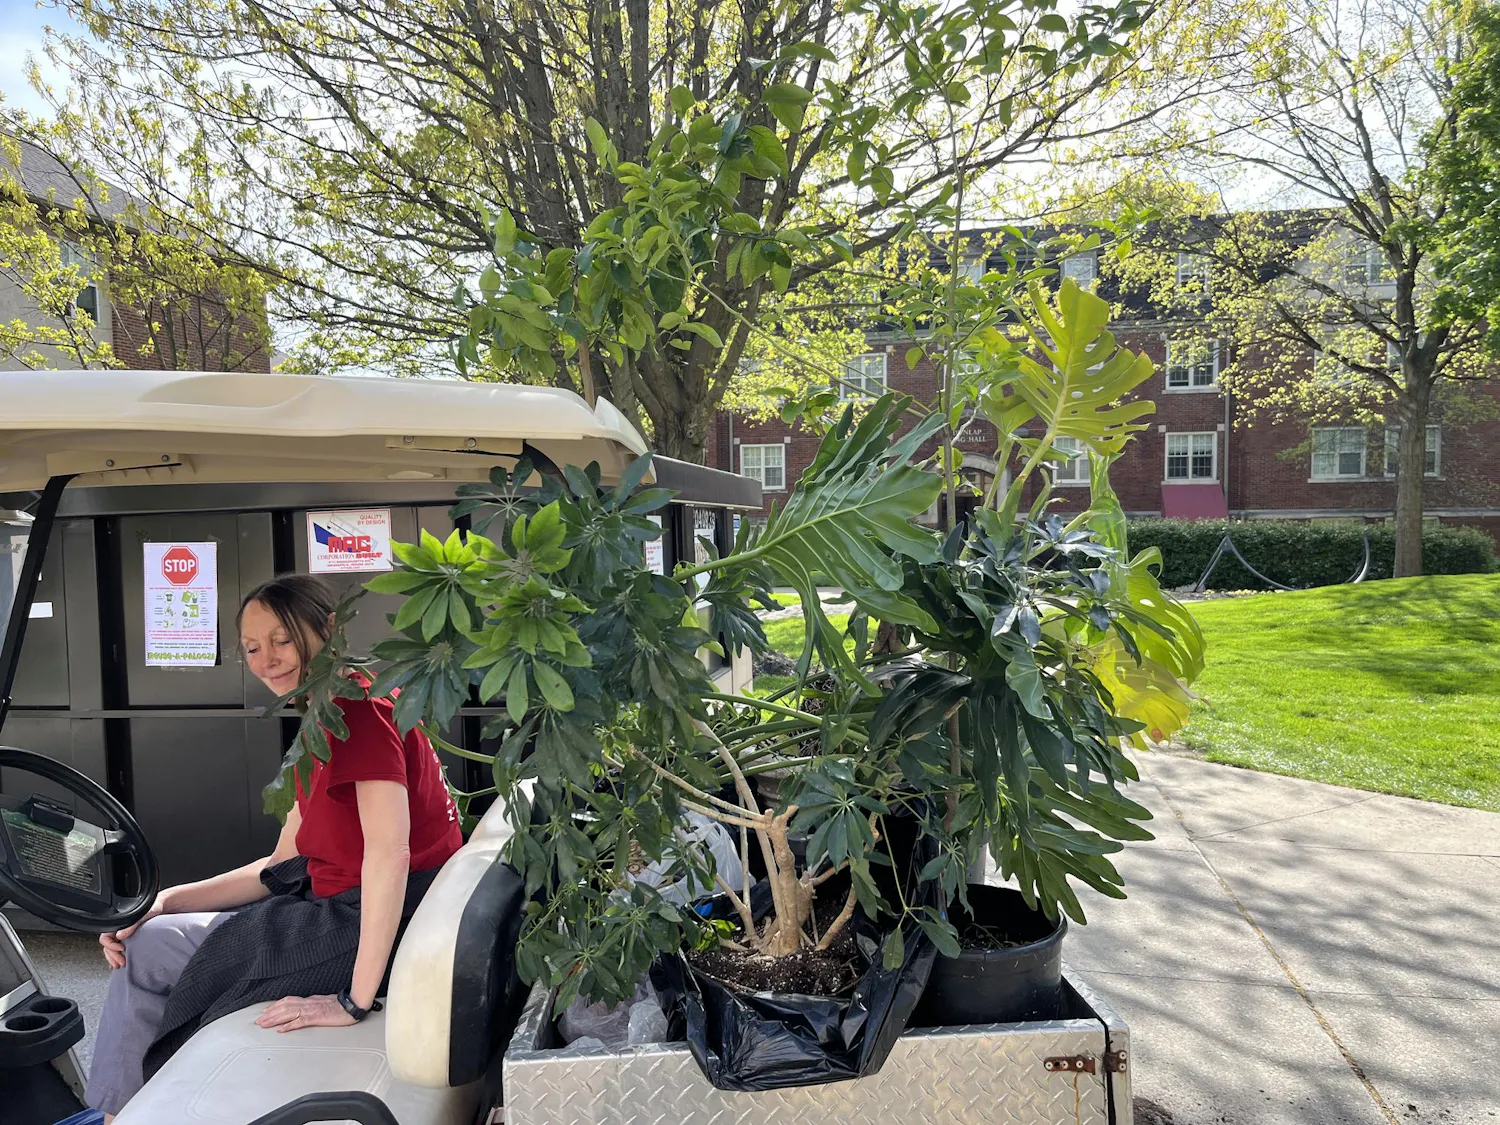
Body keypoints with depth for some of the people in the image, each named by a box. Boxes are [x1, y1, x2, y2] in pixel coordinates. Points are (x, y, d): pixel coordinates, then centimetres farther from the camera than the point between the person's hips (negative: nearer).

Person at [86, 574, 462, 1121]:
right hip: (335, 907, 10)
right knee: (145, 942, 16)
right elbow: (280, 867, 15)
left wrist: (355, 999, -25)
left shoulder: (359, 706, -19)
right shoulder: (326, 727, 14)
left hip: (380, 928, -10)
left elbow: (389, 851, -28)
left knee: (151, 955, 3)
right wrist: (164, 902, 5)